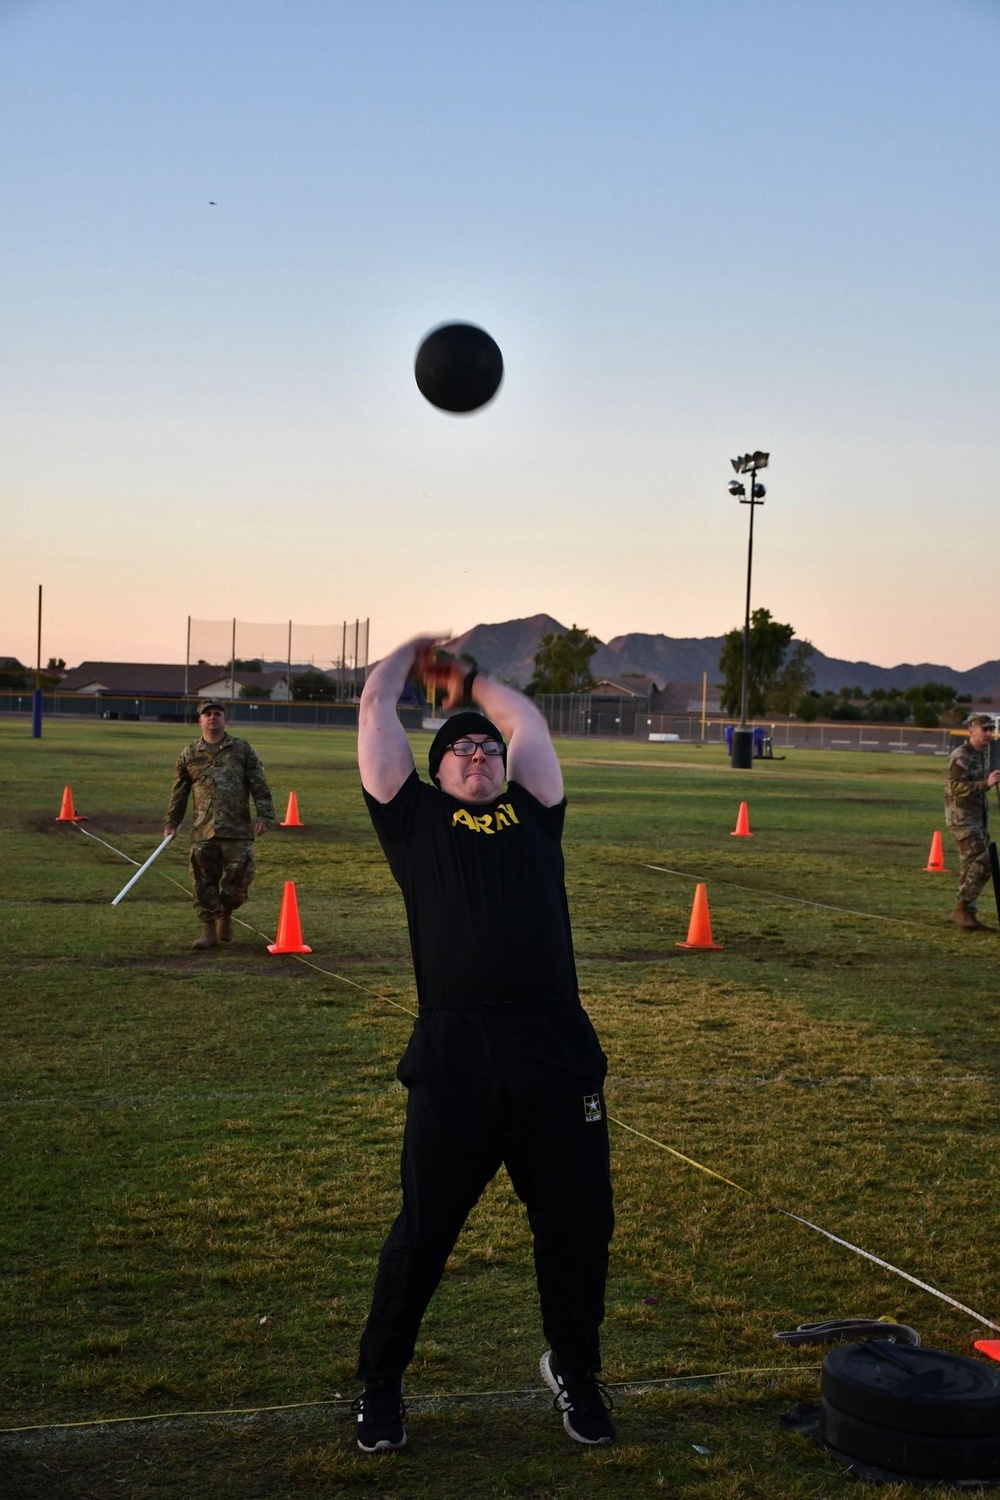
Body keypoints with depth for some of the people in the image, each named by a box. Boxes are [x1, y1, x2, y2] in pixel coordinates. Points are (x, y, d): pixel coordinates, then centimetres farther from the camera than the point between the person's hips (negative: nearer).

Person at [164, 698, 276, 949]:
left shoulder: (242, 749, 7)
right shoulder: (189, 754, 11)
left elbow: (259, 786, 5)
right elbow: (179, 792, 16)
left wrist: (263, 815, -4)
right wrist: (171, 823, 14)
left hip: (238, 829, -1)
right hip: (202, 832, 1)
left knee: (238, 879, -3)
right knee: (204, 883, 0)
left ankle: (226, 913, 26)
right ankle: (209, 931, 10)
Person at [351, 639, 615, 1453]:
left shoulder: (531, 813, 20)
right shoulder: (414, 817, 13)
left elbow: (527, 719, 27)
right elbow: (376, 711, 15)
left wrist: (466, 677, 41)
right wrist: (413, 652, 32)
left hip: (559, 1051, 3)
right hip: (454, 1056, -3)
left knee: (579, 1229, 11)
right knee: (423, 1234, 6)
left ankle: (575, 1371, 35)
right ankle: (381, 1384, 27)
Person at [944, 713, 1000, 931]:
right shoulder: (960, 756, -16)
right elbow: (957, 788, -25)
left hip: (978, 816, 9)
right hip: (962, 816, -9)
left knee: (971, 866, 9)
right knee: (980, 862, -16)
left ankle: (967, 913, 14)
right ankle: (962, 909, -10)